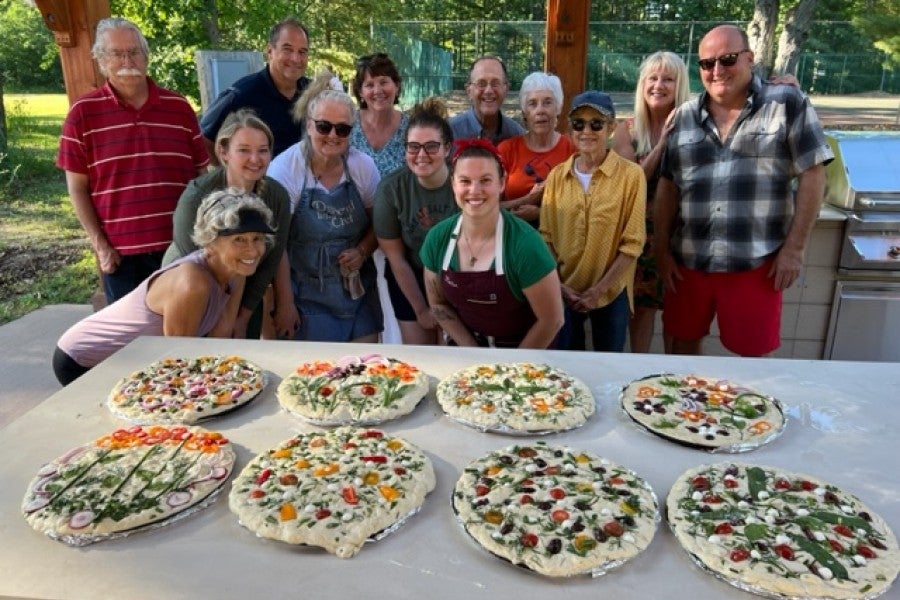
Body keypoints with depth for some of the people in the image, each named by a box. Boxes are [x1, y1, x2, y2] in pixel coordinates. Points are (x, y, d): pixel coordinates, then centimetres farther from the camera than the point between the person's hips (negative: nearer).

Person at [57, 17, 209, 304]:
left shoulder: (179, 106, 4)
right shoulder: (83, 112, -1)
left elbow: (200, 174, 8)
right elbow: (77, 187, 1)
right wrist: (99, 244, -5)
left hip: (179, 245, 1)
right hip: (121, 252, -1)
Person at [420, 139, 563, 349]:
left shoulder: (525, 244, -19)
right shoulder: (437, 238, -7)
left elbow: (551, 320, -13)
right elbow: (438, 303, 5)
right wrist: (475, 356, -1)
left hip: (521, 350, -2)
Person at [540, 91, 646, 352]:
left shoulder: (631, 174, -9)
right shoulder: (557, 175, 1)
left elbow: (632, 243, -9)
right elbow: (546, 236, 4)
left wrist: (598, 290, -12)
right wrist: (557, 284, -6)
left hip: (611, 293, -2)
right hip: (564, 292, 2)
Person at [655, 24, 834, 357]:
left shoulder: (788, 104, -2)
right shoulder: (684, 117, 7)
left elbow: (812, 175, -3)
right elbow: (667, 186, 7)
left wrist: (795, 247, -7)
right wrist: (662, 250, 3)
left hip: (756, 262, -3)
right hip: (688, 260, 3)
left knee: (753, 352, 8)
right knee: (684, 343, 14)